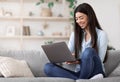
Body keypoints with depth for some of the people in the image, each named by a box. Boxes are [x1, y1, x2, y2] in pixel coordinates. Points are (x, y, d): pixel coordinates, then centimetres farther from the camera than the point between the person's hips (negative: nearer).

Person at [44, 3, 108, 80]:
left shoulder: (101, 34, 1)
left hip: (95, 72, -4)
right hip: (79, 72, 4)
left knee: (89, 51, -35)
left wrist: (80, 61, -20)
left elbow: (99, 60, -6)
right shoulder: (75, 34, 15)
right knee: (48, 67, -19)